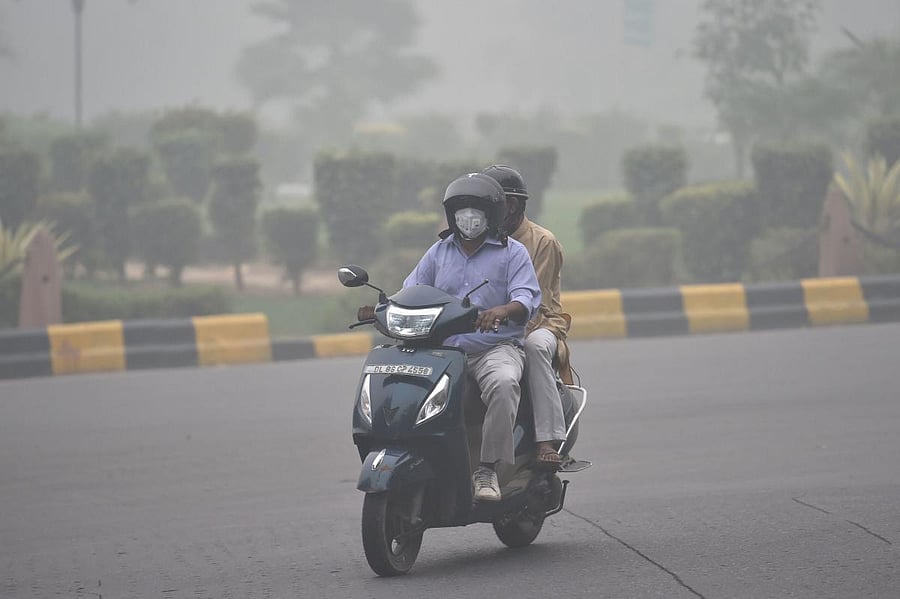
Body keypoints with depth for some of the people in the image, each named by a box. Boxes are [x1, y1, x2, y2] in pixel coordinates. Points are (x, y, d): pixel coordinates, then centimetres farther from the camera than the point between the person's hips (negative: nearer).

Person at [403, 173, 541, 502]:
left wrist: (502, 310, -30)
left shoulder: (513, 252, 7)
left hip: (495, 347, -4)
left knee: (503, 383, -38)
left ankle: (488, 468, -34)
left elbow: (527, 300, -7)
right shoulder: (439, 252, 20)